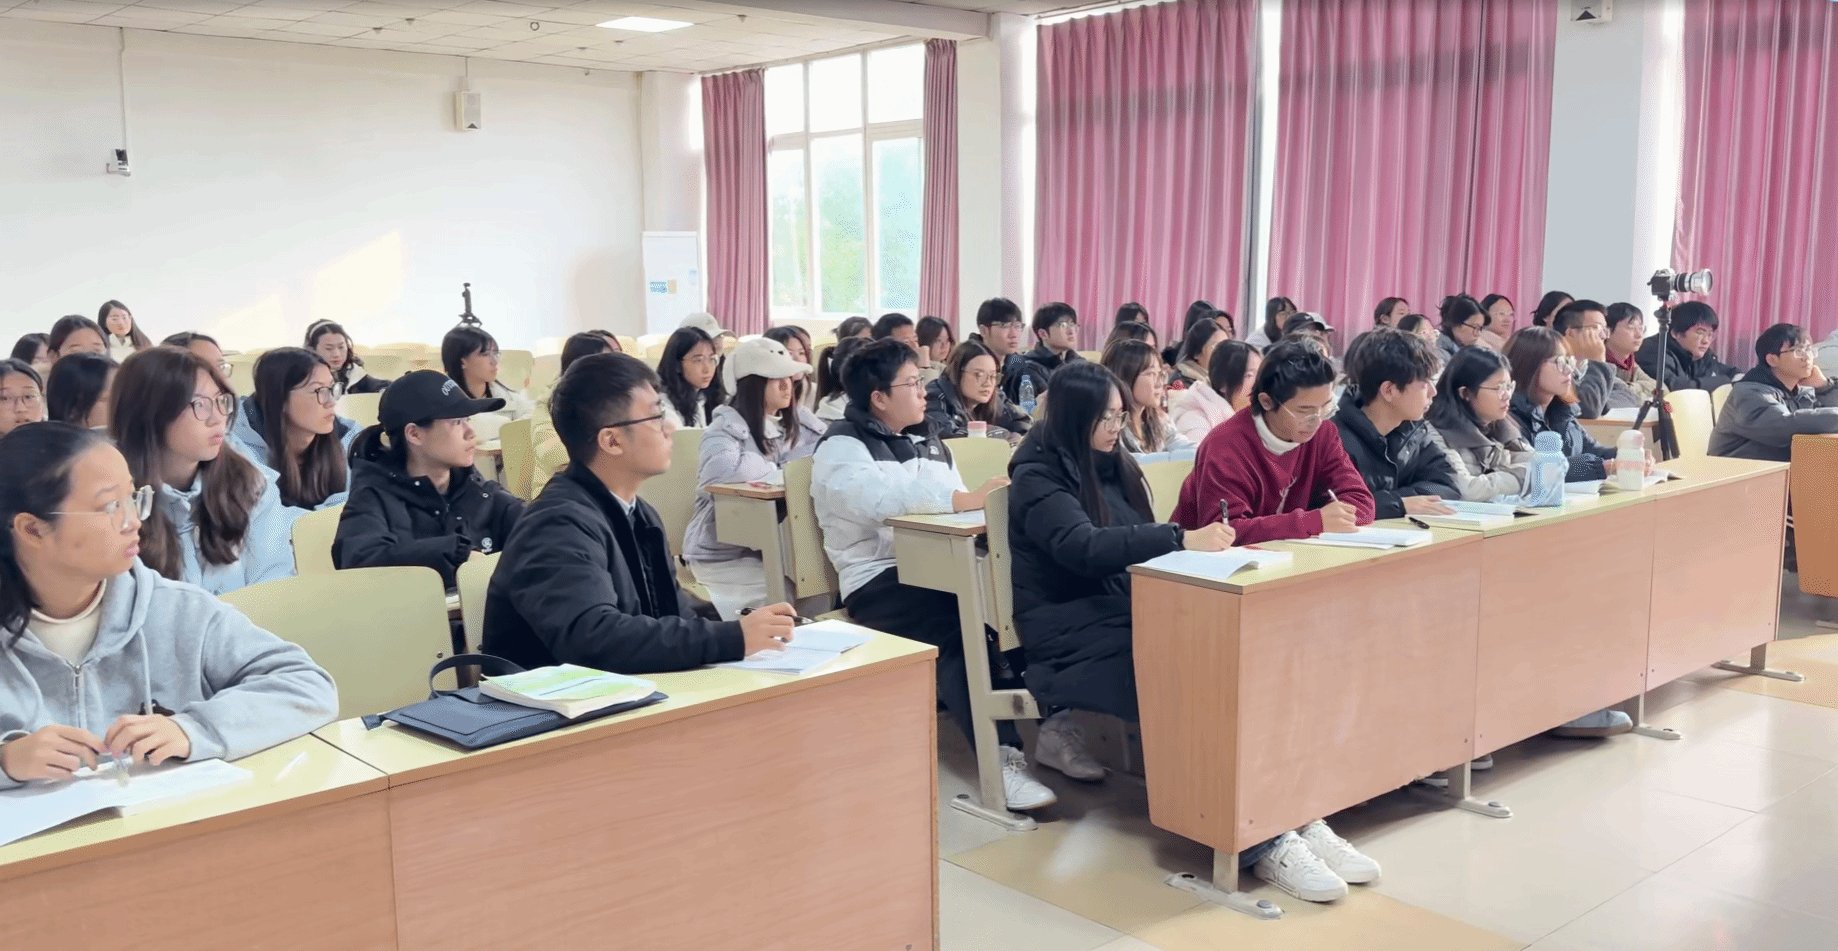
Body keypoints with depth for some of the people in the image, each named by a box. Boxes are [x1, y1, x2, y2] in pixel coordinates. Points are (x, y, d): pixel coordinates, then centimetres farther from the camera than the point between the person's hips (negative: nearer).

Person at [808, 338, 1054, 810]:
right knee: (961, 630, -33)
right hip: (880, 580, -6)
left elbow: (957, 503, 13)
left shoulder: (926, 442, 22)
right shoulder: (842, 447, -3)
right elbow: (881, 498, -24)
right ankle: (1002, 757, -32)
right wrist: (964, 500, -29)